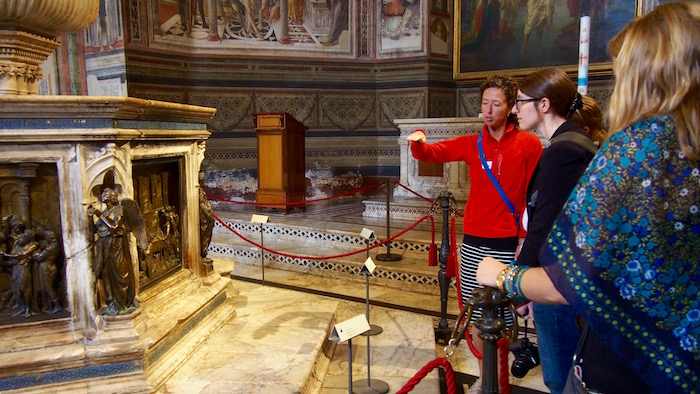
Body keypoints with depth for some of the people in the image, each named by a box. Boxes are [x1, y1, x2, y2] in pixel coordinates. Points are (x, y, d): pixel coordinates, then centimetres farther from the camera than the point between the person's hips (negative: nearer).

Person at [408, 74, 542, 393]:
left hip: (507, 244, -4)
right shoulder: (472, 144, 7)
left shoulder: (529, 144, -2)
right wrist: (418, 140, -22)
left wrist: (526, 237, -9)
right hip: (473, 243, 4)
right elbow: (430, 153, 0)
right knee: (476, 315, 11)